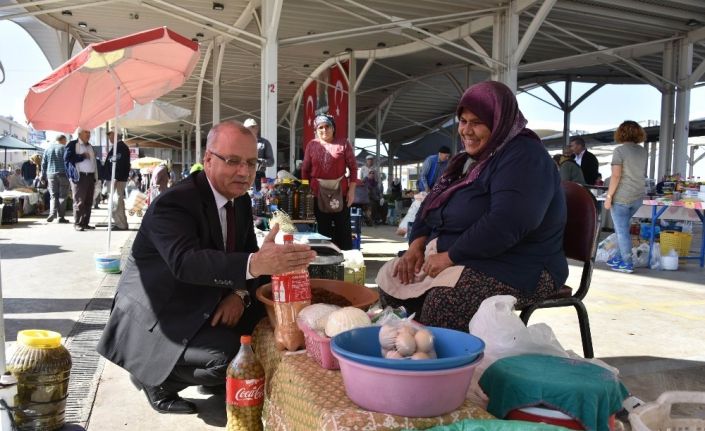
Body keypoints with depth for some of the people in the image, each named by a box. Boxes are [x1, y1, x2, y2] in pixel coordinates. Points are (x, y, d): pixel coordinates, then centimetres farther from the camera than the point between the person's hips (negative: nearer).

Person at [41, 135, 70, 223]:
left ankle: (52, 213, -12)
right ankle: (61, 217, 0)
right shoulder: (64, 148, -1)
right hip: (63, 175, -3)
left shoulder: (48, 149, 12)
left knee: (53, 196, 8)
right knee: (62, 196, 1)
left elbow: (43, 164, 12)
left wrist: (44, 176, 17)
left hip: (51, 175, 3)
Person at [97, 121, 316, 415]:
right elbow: (186, 261, -42)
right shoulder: (173, 203, -25)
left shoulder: (241, 201, 1)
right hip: (156, 316, -8)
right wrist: (254, 264, -57)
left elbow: (248, 253, 3)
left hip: (203, 305, 8)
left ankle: (214, 377, 16)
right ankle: (154, 377, 1)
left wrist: (240, 293, -20)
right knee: (227, 355, -27)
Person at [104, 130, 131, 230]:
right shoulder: (116, 147, 18)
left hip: (117, 180, -11)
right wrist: (107, 177, 21)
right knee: (114, 202, 15)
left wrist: (115, 178, -27)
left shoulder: (121, 147, -14)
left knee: (117, 202, -9)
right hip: (112, 179, 11)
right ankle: (119, 223, 21)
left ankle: (121, 225, -6)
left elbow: (120, 164, -23)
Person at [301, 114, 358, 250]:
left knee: (343, 228, 4)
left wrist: (351, 190, -7)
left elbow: (353, 167, -1)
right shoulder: (311, 145, 5)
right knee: (323, 229, 9)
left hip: (340, 194, -2)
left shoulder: (343, 143, 0)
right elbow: (305, 170, 10)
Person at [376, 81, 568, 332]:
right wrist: (417, 244, 0)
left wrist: (450, 256, -22)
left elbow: (506, 224, -29)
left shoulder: (524, 157, -16)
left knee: (442, 300, -34)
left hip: (515, 269, -9)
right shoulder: (470, 159, 16)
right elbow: (432, 204, 18)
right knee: (389, 277, 0)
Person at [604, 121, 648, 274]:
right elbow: (643, 174, 16)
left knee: (621, 230, 2)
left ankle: (627, 264, 6)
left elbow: (616, 176, -18)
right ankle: (621, 256, 24)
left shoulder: (620, 150, -12)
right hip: (638, 196, 7)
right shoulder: (643, 151, 8)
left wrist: (609, 196, -14)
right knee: (622, 227, 20)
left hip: (621, 197, -7)